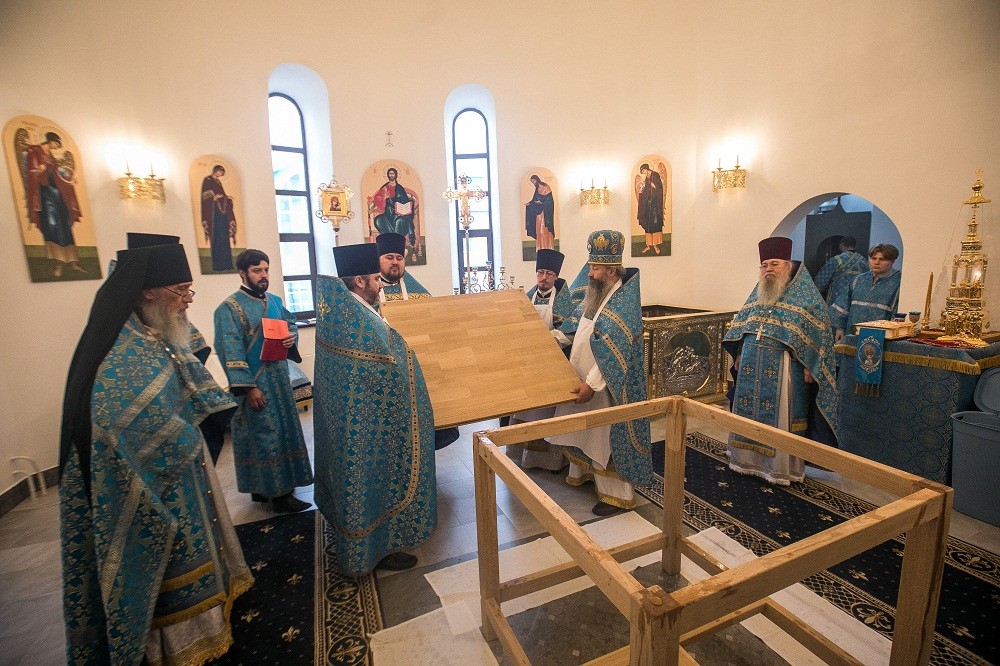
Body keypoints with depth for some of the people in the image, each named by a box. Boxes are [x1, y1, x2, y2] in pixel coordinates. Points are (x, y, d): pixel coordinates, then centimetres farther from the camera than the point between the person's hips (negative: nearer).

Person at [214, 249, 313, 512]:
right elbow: (231, 352, -16)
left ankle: (264, 487, 30)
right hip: (256, 383, -8)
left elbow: (291, 323, 21)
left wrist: (292, 336, -4)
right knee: (266, 435, -1)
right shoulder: (229, 308, -11)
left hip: (280, 378, 8)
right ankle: (280, 493, 9)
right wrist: (247, 386, -20)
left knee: (283, 431, 14)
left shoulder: (275, 301, 10)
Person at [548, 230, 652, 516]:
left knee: (605, 436, 4)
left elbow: (614, 354, -27)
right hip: (580, 378, 9)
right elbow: (575, 326, 18)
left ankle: (617, 494, 22)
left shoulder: (624, 303, -22)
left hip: (604, 387, -9)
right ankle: (582, 471, 44)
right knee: (576, 427, 21)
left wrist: (592, 384, -29)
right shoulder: (596, 293, 5)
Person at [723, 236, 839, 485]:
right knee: (749, 412, 11)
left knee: (780, 416, 3)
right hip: (751, 366, 5)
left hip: (784, 368, -5)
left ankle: (781, 467, 18)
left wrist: (809, 366, -13)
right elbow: (740, 324, 18)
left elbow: (819, 330, -8)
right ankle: (749, 459, 26)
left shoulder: (805, 294, -4)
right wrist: (739, 355, 14)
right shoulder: (757, 293, 12)